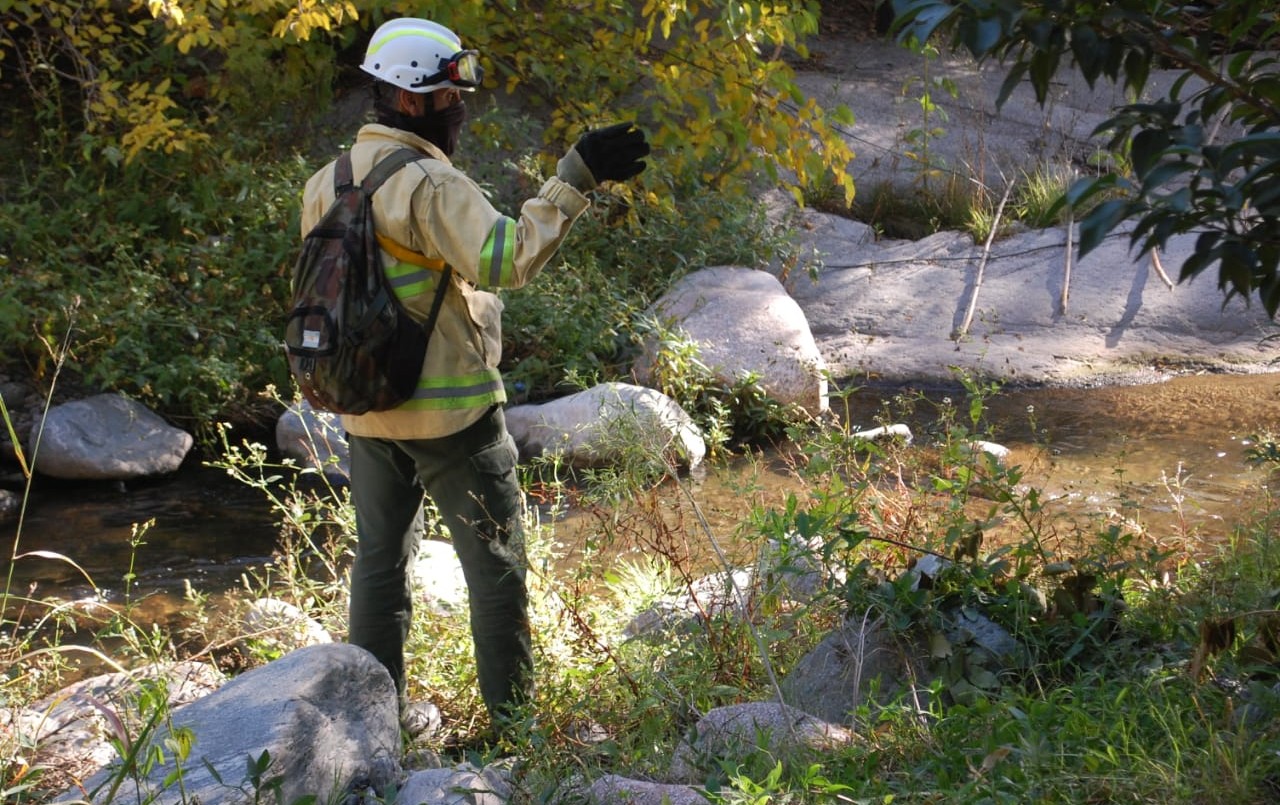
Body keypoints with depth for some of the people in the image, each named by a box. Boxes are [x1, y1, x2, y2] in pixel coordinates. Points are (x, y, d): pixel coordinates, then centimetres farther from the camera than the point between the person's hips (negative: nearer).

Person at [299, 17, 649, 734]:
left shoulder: (325, 186, 6)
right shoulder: (431, 185, -19)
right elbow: (507, 257, -32)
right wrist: (576, 177, -31)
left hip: (366, 408, 7)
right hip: (450, 413, -7)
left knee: (381, 560, 17)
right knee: (496, 562, 6)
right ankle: (515, 717, 12)